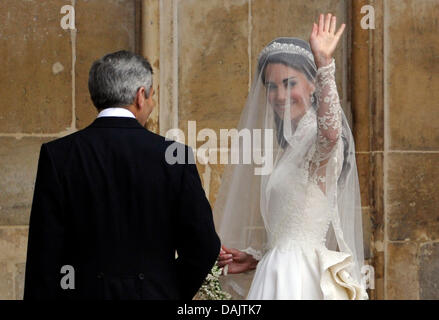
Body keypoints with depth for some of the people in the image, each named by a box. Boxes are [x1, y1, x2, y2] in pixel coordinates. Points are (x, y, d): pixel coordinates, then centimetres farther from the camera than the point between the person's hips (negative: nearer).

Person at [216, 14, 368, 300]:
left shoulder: (316, 137, -7)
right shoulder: (291, 148, 20)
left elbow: (330, 132, -35)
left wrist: (324, 64, -41)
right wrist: (255, 260, 12)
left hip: (299, 277, -9)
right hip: (282, 273, 9)